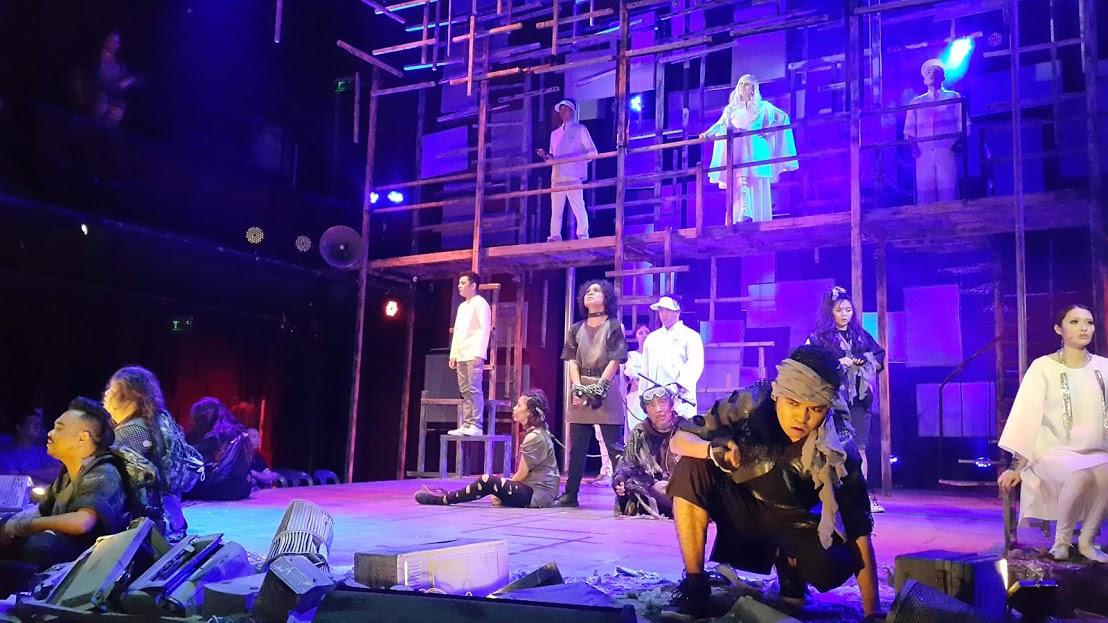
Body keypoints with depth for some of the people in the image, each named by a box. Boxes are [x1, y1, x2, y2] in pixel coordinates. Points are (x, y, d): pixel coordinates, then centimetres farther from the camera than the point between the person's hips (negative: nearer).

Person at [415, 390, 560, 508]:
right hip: (541, 489, 10)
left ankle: (443, 499, -10)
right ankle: (448, 495, 11)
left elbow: (521, 475, -13)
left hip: (537, 493, -10)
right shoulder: (540, 432, 15)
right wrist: (502, 491, 9)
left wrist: (502, 493, -2)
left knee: (488, 481, -19)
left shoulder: (533, 437, -15)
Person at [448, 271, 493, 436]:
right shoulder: (462, 306, 21)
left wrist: (479, 353, -19)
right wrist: (453, 354, 15)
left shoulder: (480, 303, -3)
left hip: (474, 354, -8)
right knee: (465, 391, 7)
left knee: (474, 390, -10)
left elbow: (485, 329, -12)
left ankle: (476, 426, -10)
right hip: (461, 355, 8)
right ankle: (466, 425, 9)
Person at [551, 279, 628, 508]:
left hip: (606, 389, -4)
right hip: (581, 389, 5)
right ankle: (570, 494, 13)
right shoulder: (576, 329, 15)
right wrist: (577, 388, -9)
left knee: (614, 446, -4)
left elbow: (614, 361, -7)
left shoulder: (614, 326, 2)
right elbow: (572, 361, 6)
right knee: (577, 446, 7)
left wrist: (598, 388, -16)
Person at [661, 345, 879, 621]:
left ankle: (789, 565, 8)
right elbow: (679, 439, -20)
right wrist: (712, 450, -43)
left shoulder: (838, 450, -23)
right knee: (692, 467, -28)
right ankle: (694, 586, -17)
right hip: (740, 510, 1)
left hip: (791, 522, 0)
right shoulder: (750, 405, -24)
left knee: (833, 568, -31)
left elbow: (859, 529, -21)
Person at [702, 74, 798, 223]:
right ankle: (745, 215, -19)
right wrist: (707, 133, -9)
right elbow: (720, 125, 9)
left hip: (756, 150, -1)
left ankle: (761, 221, -13)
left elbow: (783, 116, 10)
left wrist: (767, 131, -2)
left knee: (759, 183, -8)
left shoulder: (762, 106, 12)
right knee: (741, 180, -12)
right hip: (738, 151, 2)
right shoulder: (732, 108, 18)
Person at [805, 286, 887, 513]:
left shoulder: (861, 335, 16)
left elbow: (880, 361, 22)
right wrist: (837, 363, -14)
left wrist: (864, 362, 2)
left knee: (859, 448, 1)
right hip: (832, 398, -3)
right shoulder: (819, 336, 3)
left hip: (859, 398, 4)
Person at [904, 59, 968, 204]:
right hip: (923, 154, 1)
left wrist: (960, 142, -7)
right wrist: (913, 146, -2)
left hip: (947, 152, -1)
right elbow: (909, 129, 17)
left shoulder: (953, 97, 18)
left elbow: (964, 124, 11)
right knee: (924, 192, -9)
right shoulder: (916, 102, 22)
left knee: (948, 191, -12)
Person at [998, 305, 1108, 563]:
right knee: (1081, 475, -34)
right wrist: (1017, 464, -12)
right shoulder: (1043, 367, -3)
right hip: (1055, 450, -3)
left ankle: (1087, 540, -6)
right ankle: (1062, 539, -8)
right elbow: (1026, 414, -7)